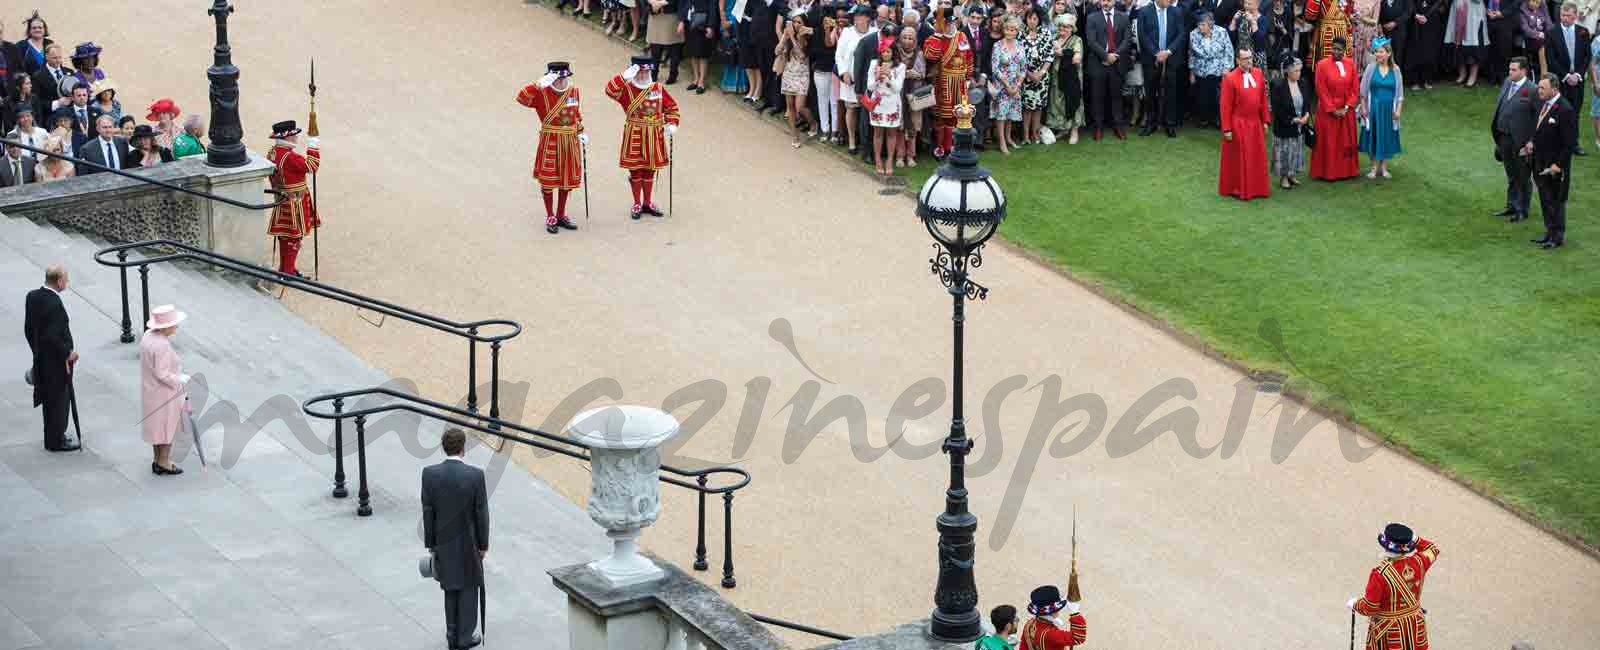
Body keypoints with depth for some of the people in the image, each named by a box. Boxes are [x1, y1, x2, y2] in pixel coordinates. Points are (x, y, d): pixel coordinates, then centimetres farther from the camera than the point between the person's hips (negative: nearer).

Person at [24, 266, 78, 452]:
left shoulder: (32, 297, -1)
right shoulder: (54, 304, -27)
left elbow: (28, 329, 7)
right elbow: (52, 337, -29)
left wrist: (37, 351, 17)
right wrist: (68, 353, -16)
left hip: (41, 358, 8)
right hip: (57, 362, -8)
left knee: (50, 400, 21)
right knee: (58, 400, 6)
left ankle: (53, 436, 34)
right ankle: (56, 441, 16)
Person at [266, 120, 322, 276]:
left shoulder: (272, 153, 4)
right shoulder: (289, 157, -26)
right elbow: (311, 166, -23)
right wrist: (313, 149, -11)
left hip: (283, 202, 10)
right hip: (294, 204, -10)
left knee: (285, 237, 19)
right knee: (293, 237, 0)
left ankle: (284, 268, 30)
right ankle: (288, 271, 6)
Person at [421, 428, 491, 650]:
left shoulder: (429, 474, -13)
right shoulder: (475, 475, -19)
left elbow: (427, 511, -7)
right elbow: (481, 513, -13)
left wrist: (430, 543, 4)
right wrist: (483, 544, -1)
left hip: (443, 541, 3)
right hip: (469, 542, -3)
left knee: (451, 588, 17)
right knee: (468, 588, 11)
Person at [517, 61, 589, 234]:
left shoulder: (575, 92, 4)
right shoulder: (542, 93, -11)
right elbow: (521, 97, -26)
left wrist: (581, 133, 12)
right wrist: (539, 84, -32)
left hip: (570, 142, 5)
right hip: (550, 142, -5)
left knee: (567, 179, 12)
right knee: (548, 180, 2)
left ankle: (561, 215, 27)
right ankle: (550, 218, 15)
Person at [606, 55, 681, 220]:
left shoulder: (658, 89, 3)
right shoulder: (627, 89, -7)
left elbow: (672, 106, 11)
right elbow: (610, 90, -24)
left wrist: (672, 124, -2)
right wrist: (625, 76, -30)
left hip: (654, 136, 3)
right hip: (634, 136, -3)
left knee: (650, 170, 13)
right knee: (635, 171, 5)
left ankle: (648, 203, 26)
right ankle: (637, 204, 17)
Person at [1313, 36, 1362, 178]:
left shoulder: (1350, 64, 1)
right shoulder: (1323, 65, -11)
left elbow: (1355, 88, 2)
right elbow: (1321, 91, -11)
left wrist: (1347, 107, -8)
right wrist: (1333, 110, -13)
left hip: (1346, 111, 4)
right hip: (1328, 111, -4)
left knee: (1346, 141, 11)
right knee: (1329, 143, 2)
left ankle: (1346, 170, 21)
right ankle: (1328, 172, 10)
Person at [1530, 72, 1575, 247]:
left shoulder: (1565, 111, -20)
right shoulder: (1544, 105, 7)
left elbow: (1569, 142, -19)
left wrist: (1558, 165, -20)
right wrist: (1533, 142, 7)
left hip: (1556, 167, -8)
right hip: (1541, 164, 9)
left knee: (1557, 201, 3)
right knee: (1545, 201, 17)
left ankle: (1558, 237, 12)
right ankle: (1550, 232, 29)